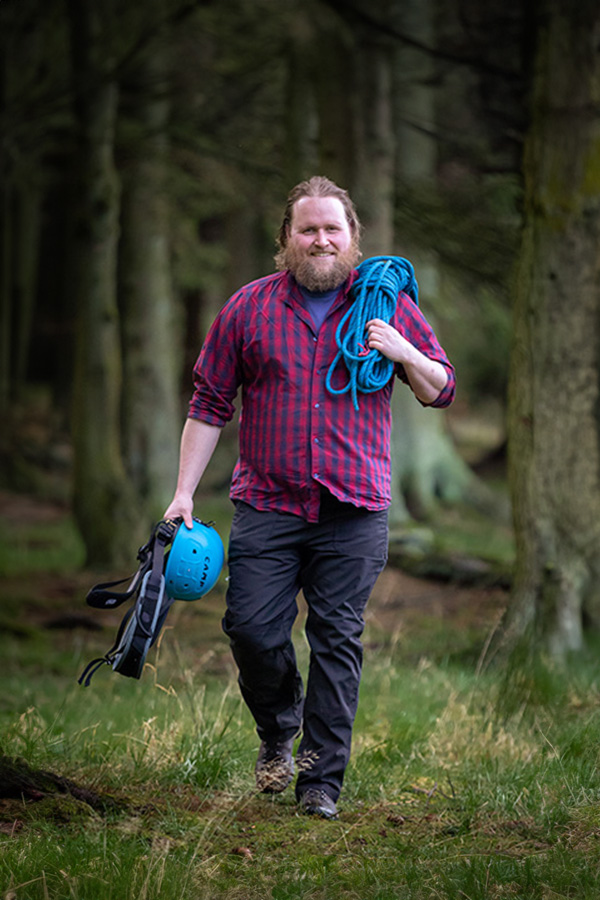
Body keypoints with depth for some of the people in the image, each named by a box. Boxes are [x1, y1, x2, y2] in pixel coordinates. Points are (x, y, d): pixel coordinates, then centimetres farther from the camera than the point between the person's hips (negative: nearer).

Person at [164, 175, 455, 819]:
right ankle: (278, 730, 22)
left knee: (337, 640, -1)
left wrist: (406, 355, -9)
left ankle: (322, 781, 6)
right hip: (266, 506, 0)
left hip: (354, 512, 0)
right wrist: (184, 492, 3)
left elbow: (442, 391, 12)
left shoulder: (388, 303, 7)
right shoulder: (249, 307, 6)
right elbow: (209, 403, 8)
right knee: (252, 629, -6)